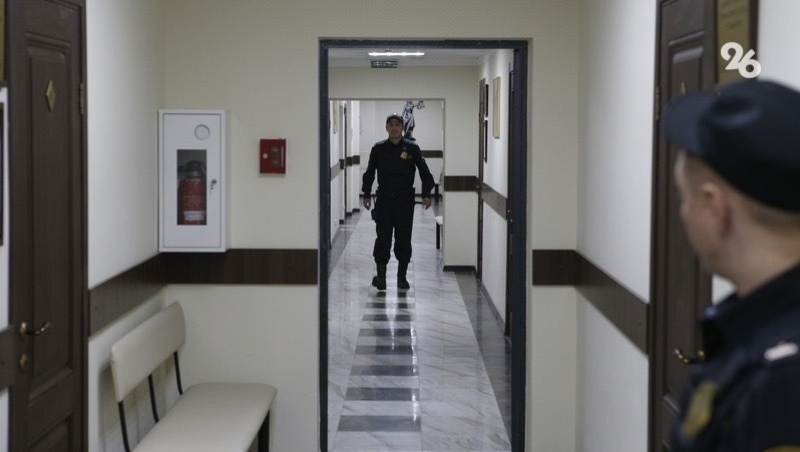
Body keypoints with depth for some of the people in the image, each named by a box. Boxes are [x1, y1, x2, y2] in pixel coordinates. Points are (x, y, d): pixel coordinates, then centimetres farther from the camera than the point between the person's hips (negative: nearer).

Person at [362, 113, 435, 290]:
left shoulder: (412, 148, 0)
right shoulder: (379, 148, 3)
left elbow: (424, 172, 4)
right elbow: (369, 172, 11)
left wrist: (426, 194, -4)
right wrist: (366, 194, 7)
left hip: (405, 201, 0)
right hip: (384, 200, 0)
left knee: (404, 240, 6)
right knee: (383, 239, -7)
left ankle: (402, 276, 16)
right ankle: (381, 275, -2)